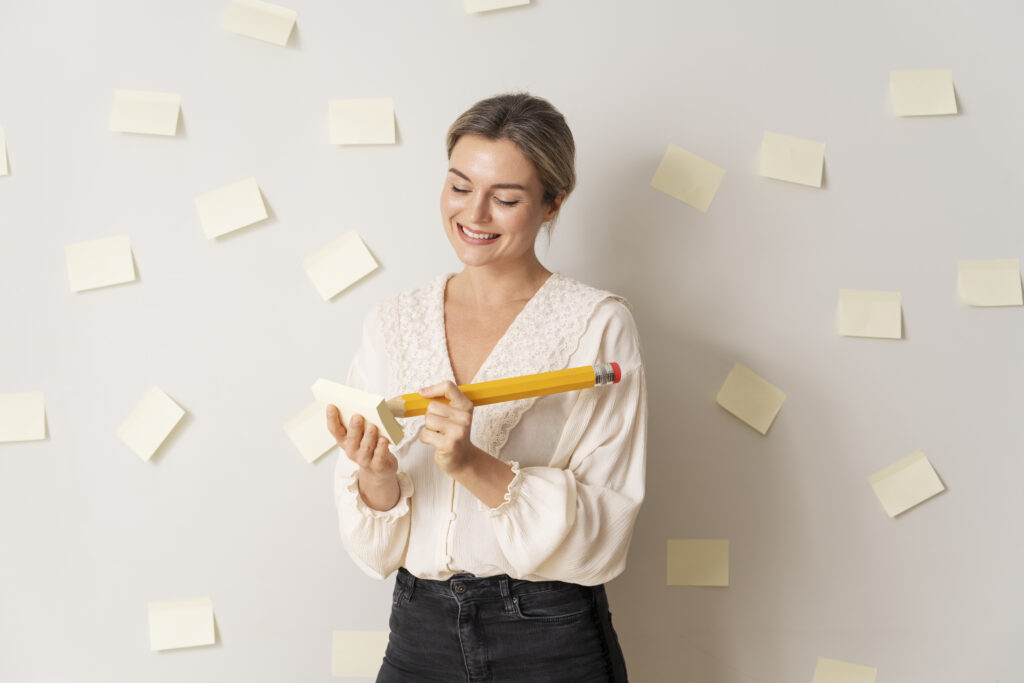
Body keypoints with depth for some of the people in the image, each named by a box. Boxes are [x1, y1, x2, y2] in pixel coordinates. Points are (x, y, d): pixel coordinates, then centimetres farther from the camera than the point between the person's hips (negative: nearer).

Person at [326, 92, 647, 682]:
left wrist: (475, 466, -24)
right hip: (420, 636, 3)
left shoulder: (598, 325, -8)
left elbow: (602, 536, -13)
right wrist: (377, 477, -18)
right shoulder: (393, 325, 2)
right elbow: (375, 550, 3)